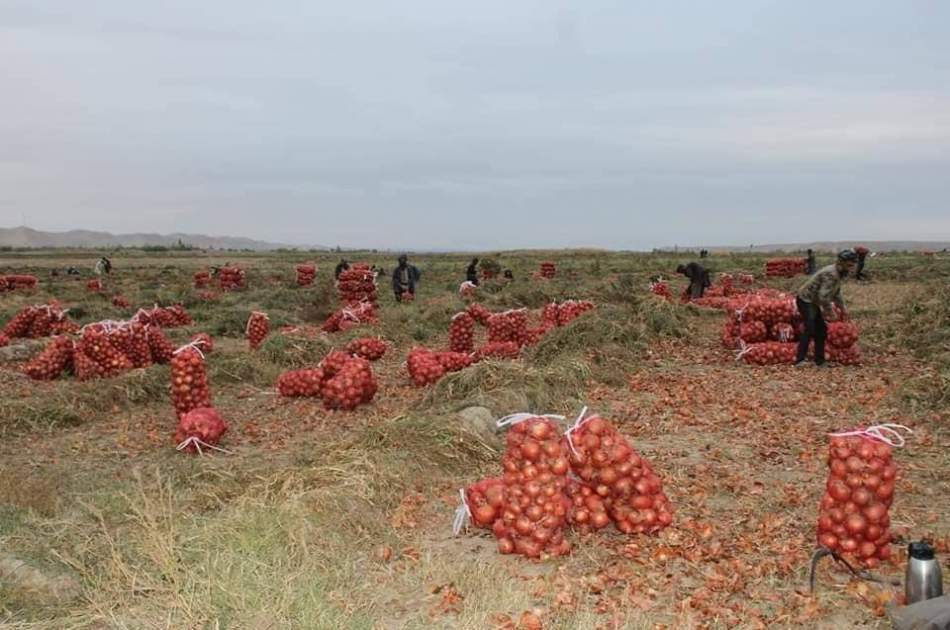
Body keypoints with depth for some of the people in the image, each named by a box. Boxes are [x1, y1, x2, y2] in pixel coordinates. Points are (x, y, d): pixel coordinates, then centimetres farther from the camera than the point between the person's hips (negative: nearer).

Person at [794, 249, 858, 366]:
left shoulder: (838, 274, 7)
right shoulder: (830, 274, -25)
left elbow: (836, 293, 23)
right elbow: (824, 297, -30)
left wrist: (843, 308, 22)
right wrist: (831, 313, -20)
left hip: (813, 302, 11)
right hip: (805, 300, -11)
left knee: (821, 330, 12)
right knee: (810, 329, -21)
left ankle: (820, 360, 19)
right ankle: (799, 360, -25)